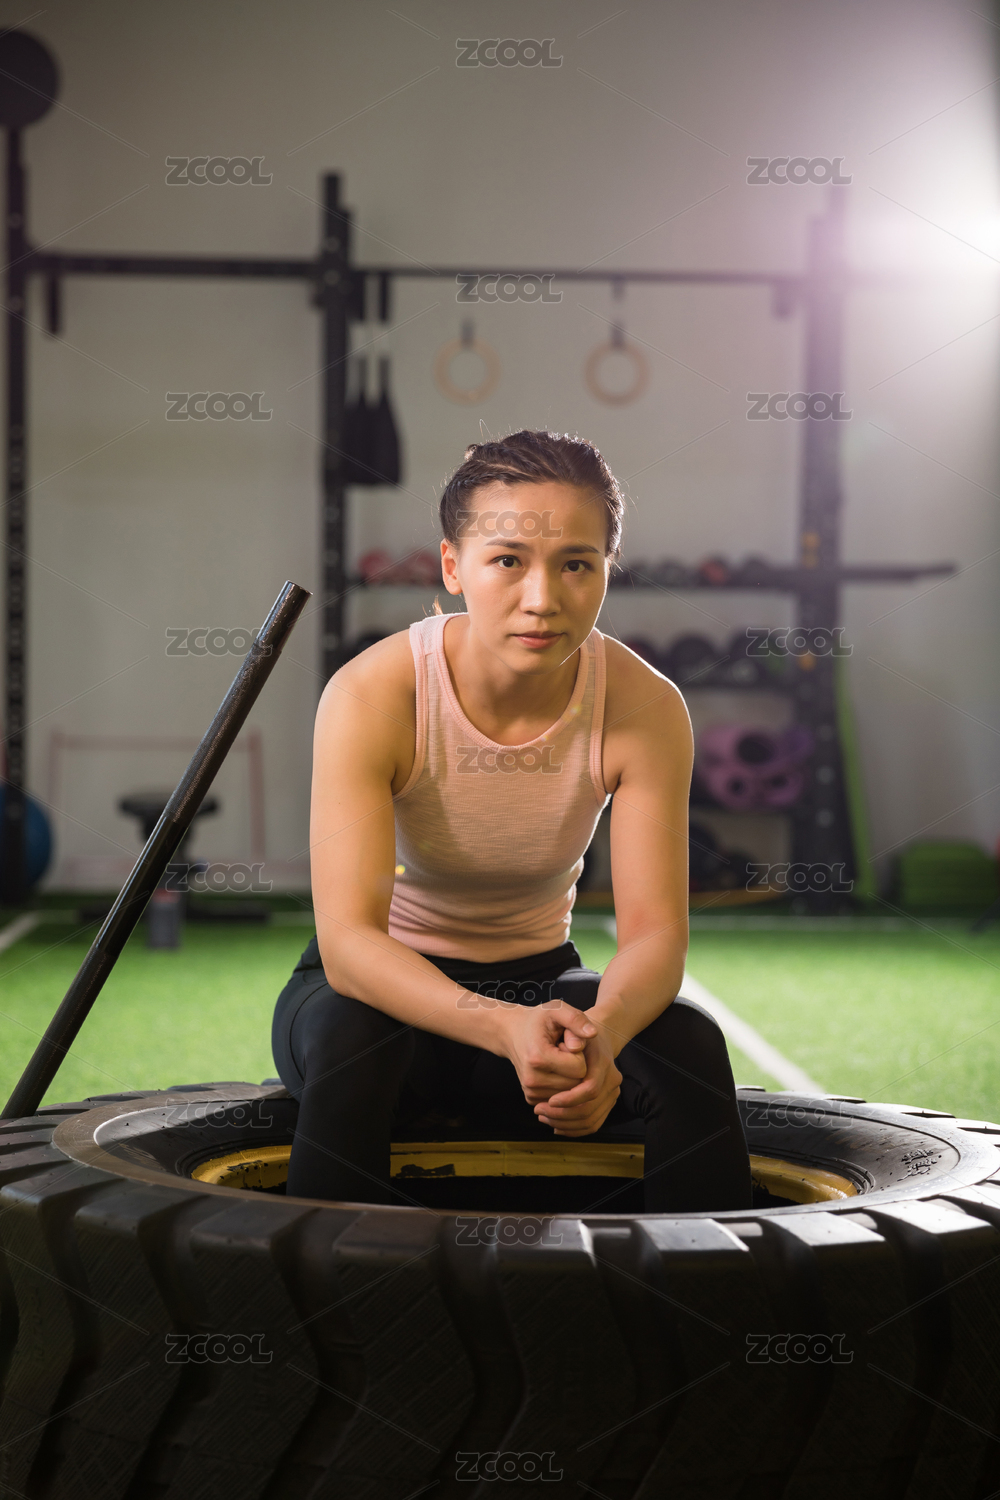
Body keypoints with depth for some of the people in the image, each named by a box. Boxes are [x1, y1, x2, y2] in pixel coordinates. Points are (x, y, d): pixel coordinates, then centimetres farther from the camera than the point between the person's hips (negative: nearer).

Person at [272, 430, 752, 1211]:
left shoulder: (646, 708, -16)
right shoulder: (372, 695, -25)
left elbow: (656, 932, -20)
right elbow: (348, 938, -32)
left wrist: (600, 1032, -44)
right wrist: (506, 1029, -49)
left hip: (540, 984, 2)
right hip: (379, 985, -2)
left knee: (691, 1045, -26)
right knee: (351, 1038, -36)